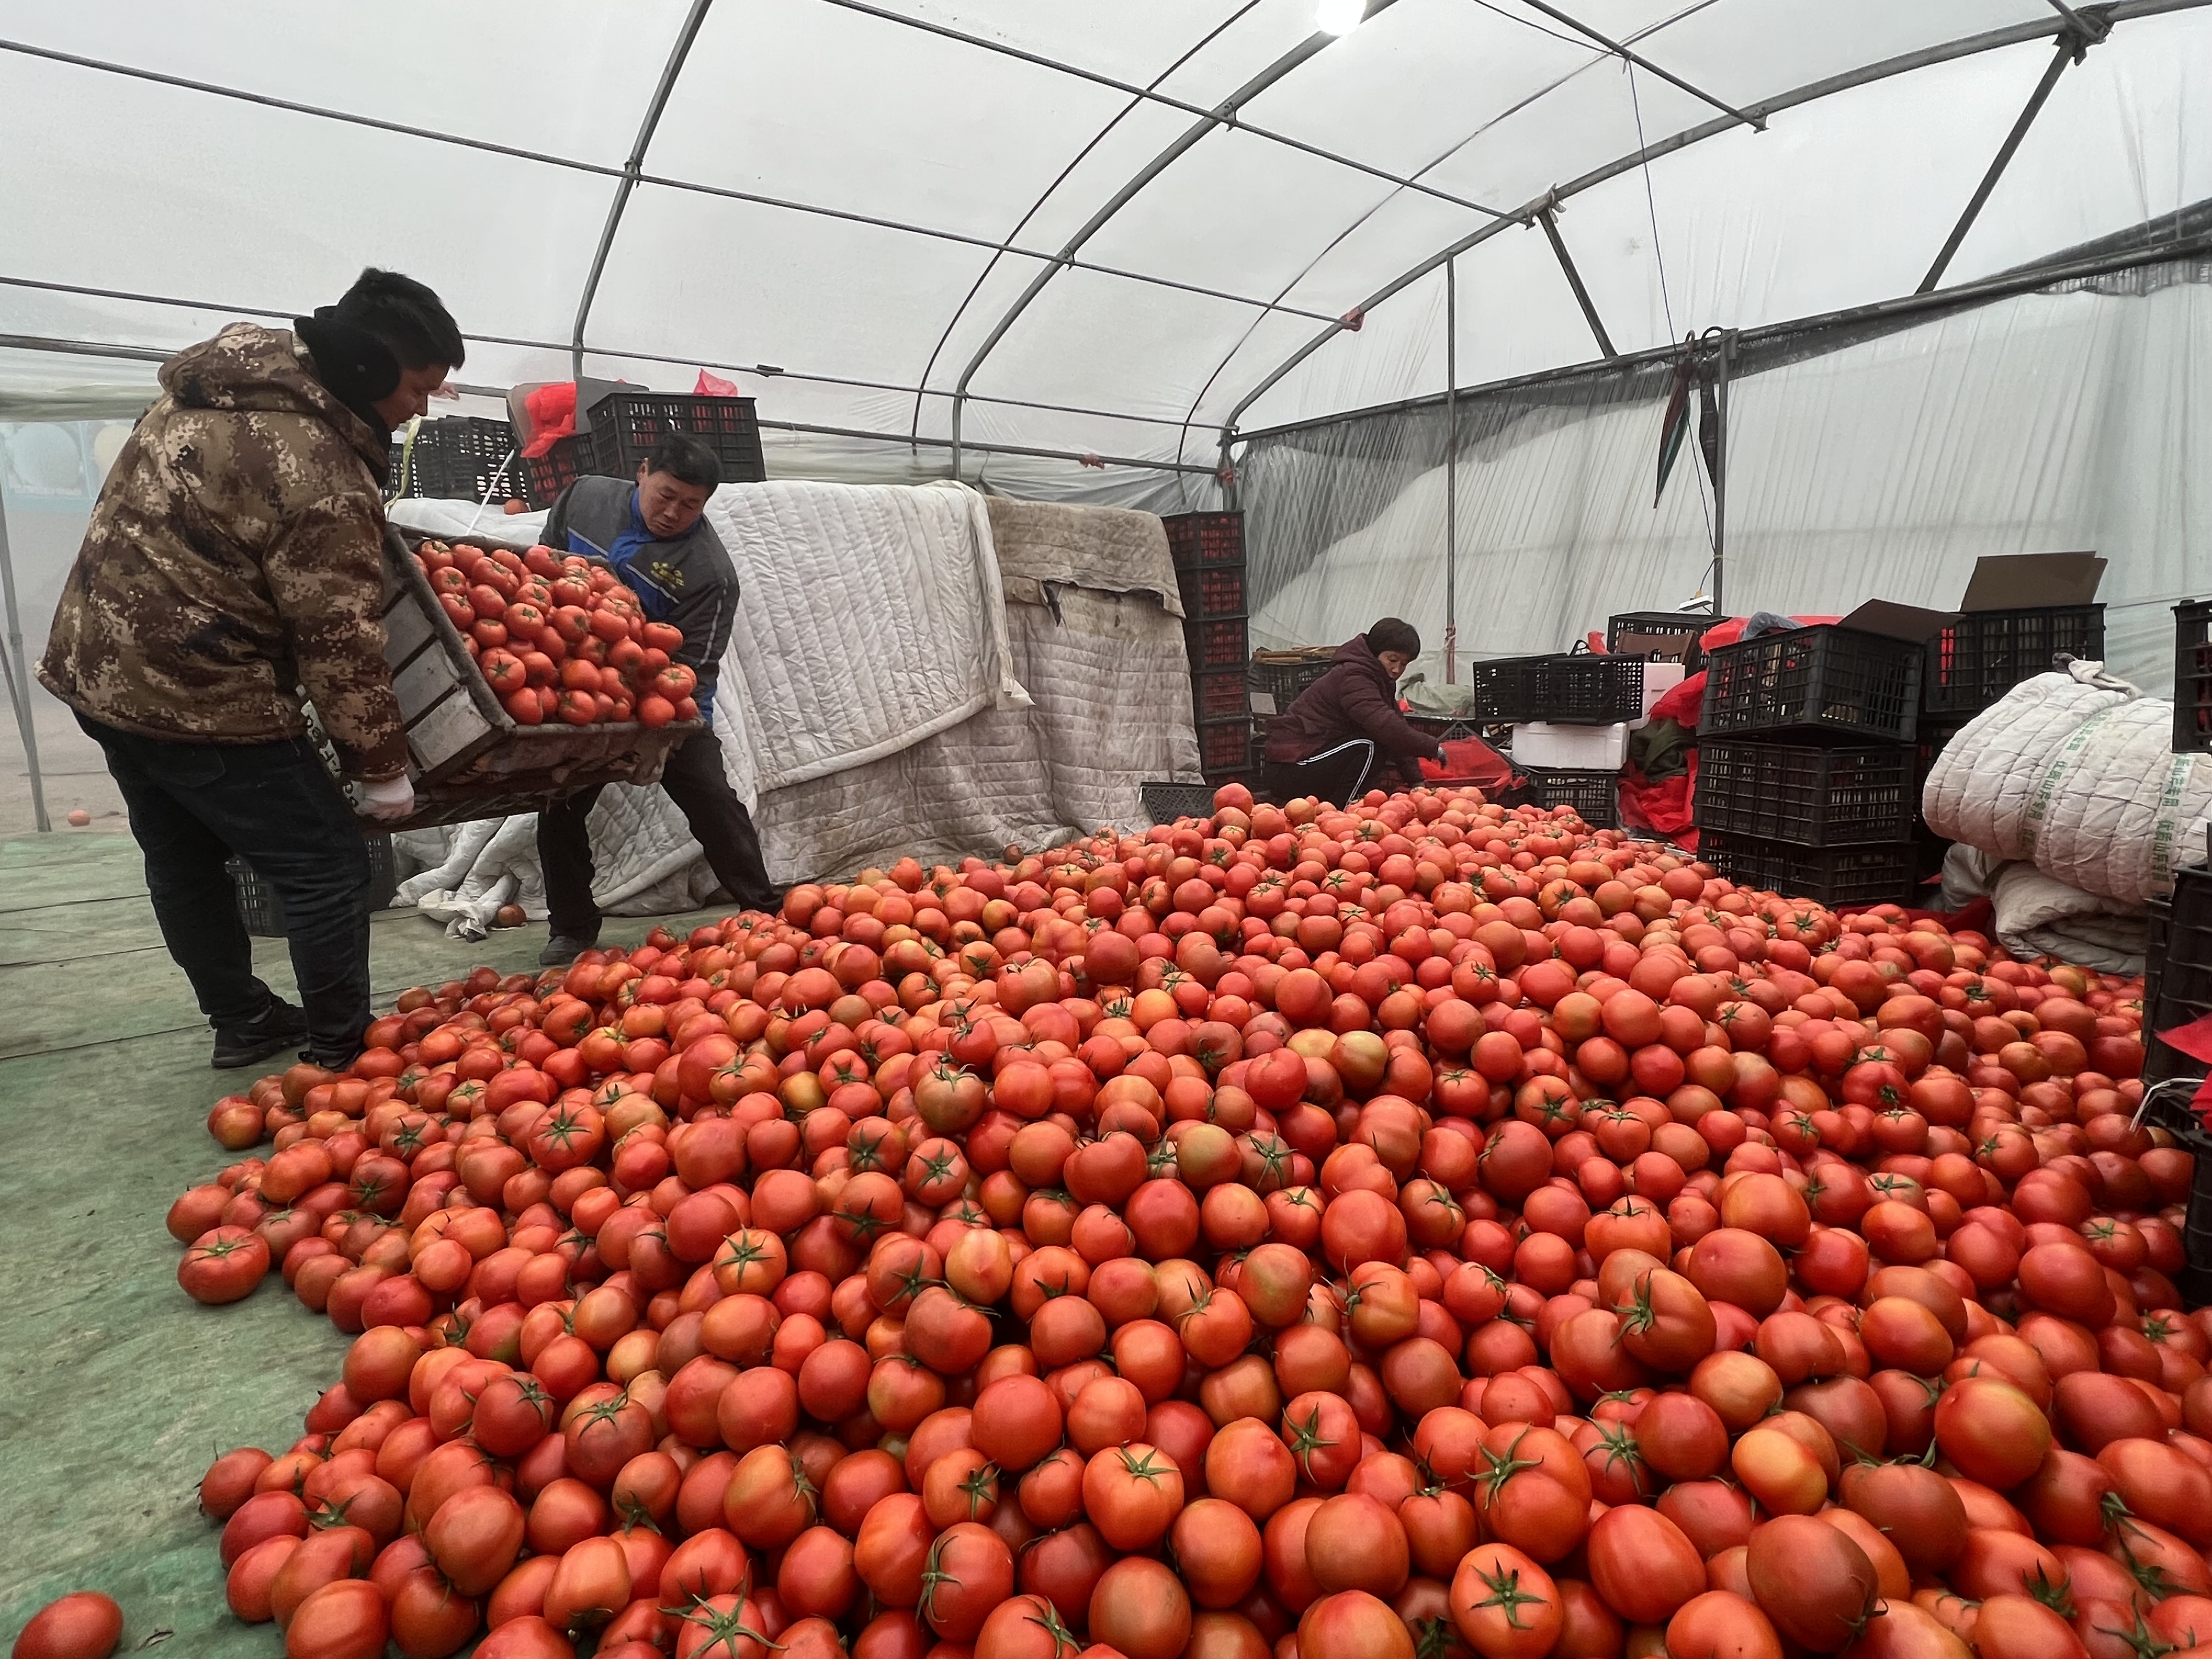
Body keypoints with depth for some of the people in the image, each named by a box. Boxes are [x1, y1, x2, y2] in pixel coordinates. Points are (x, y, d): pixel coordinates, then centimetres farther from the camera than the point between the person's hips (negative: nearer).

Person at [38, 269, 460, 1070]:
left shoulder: (219, 375, 3)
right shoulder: (321, 477, -24)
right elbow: (342, 645, -21)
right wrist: (382, 768, -10)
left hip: (97, 660, 10)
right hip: (199, 698, -10)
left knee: (183, 860, 20)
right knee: (329, 867, 2)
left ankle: (241, 1021, 37)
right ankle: (340, 1054, 12)